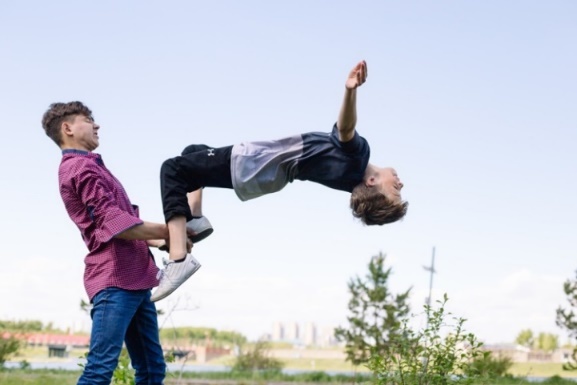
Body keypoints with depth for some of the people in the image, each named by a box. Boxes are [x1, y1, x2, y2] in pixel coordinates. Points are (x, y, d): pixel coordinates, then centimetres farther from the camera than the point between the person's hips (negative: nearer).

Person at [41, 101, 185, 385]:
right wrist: (167, 231, -8)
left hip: (133, 278, 10)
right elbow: (113, 223, -16)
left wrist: (161, 241, 12)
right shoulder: (81, 167, -7)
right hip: (115, 279, -10)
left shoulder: (88, 167, 25)